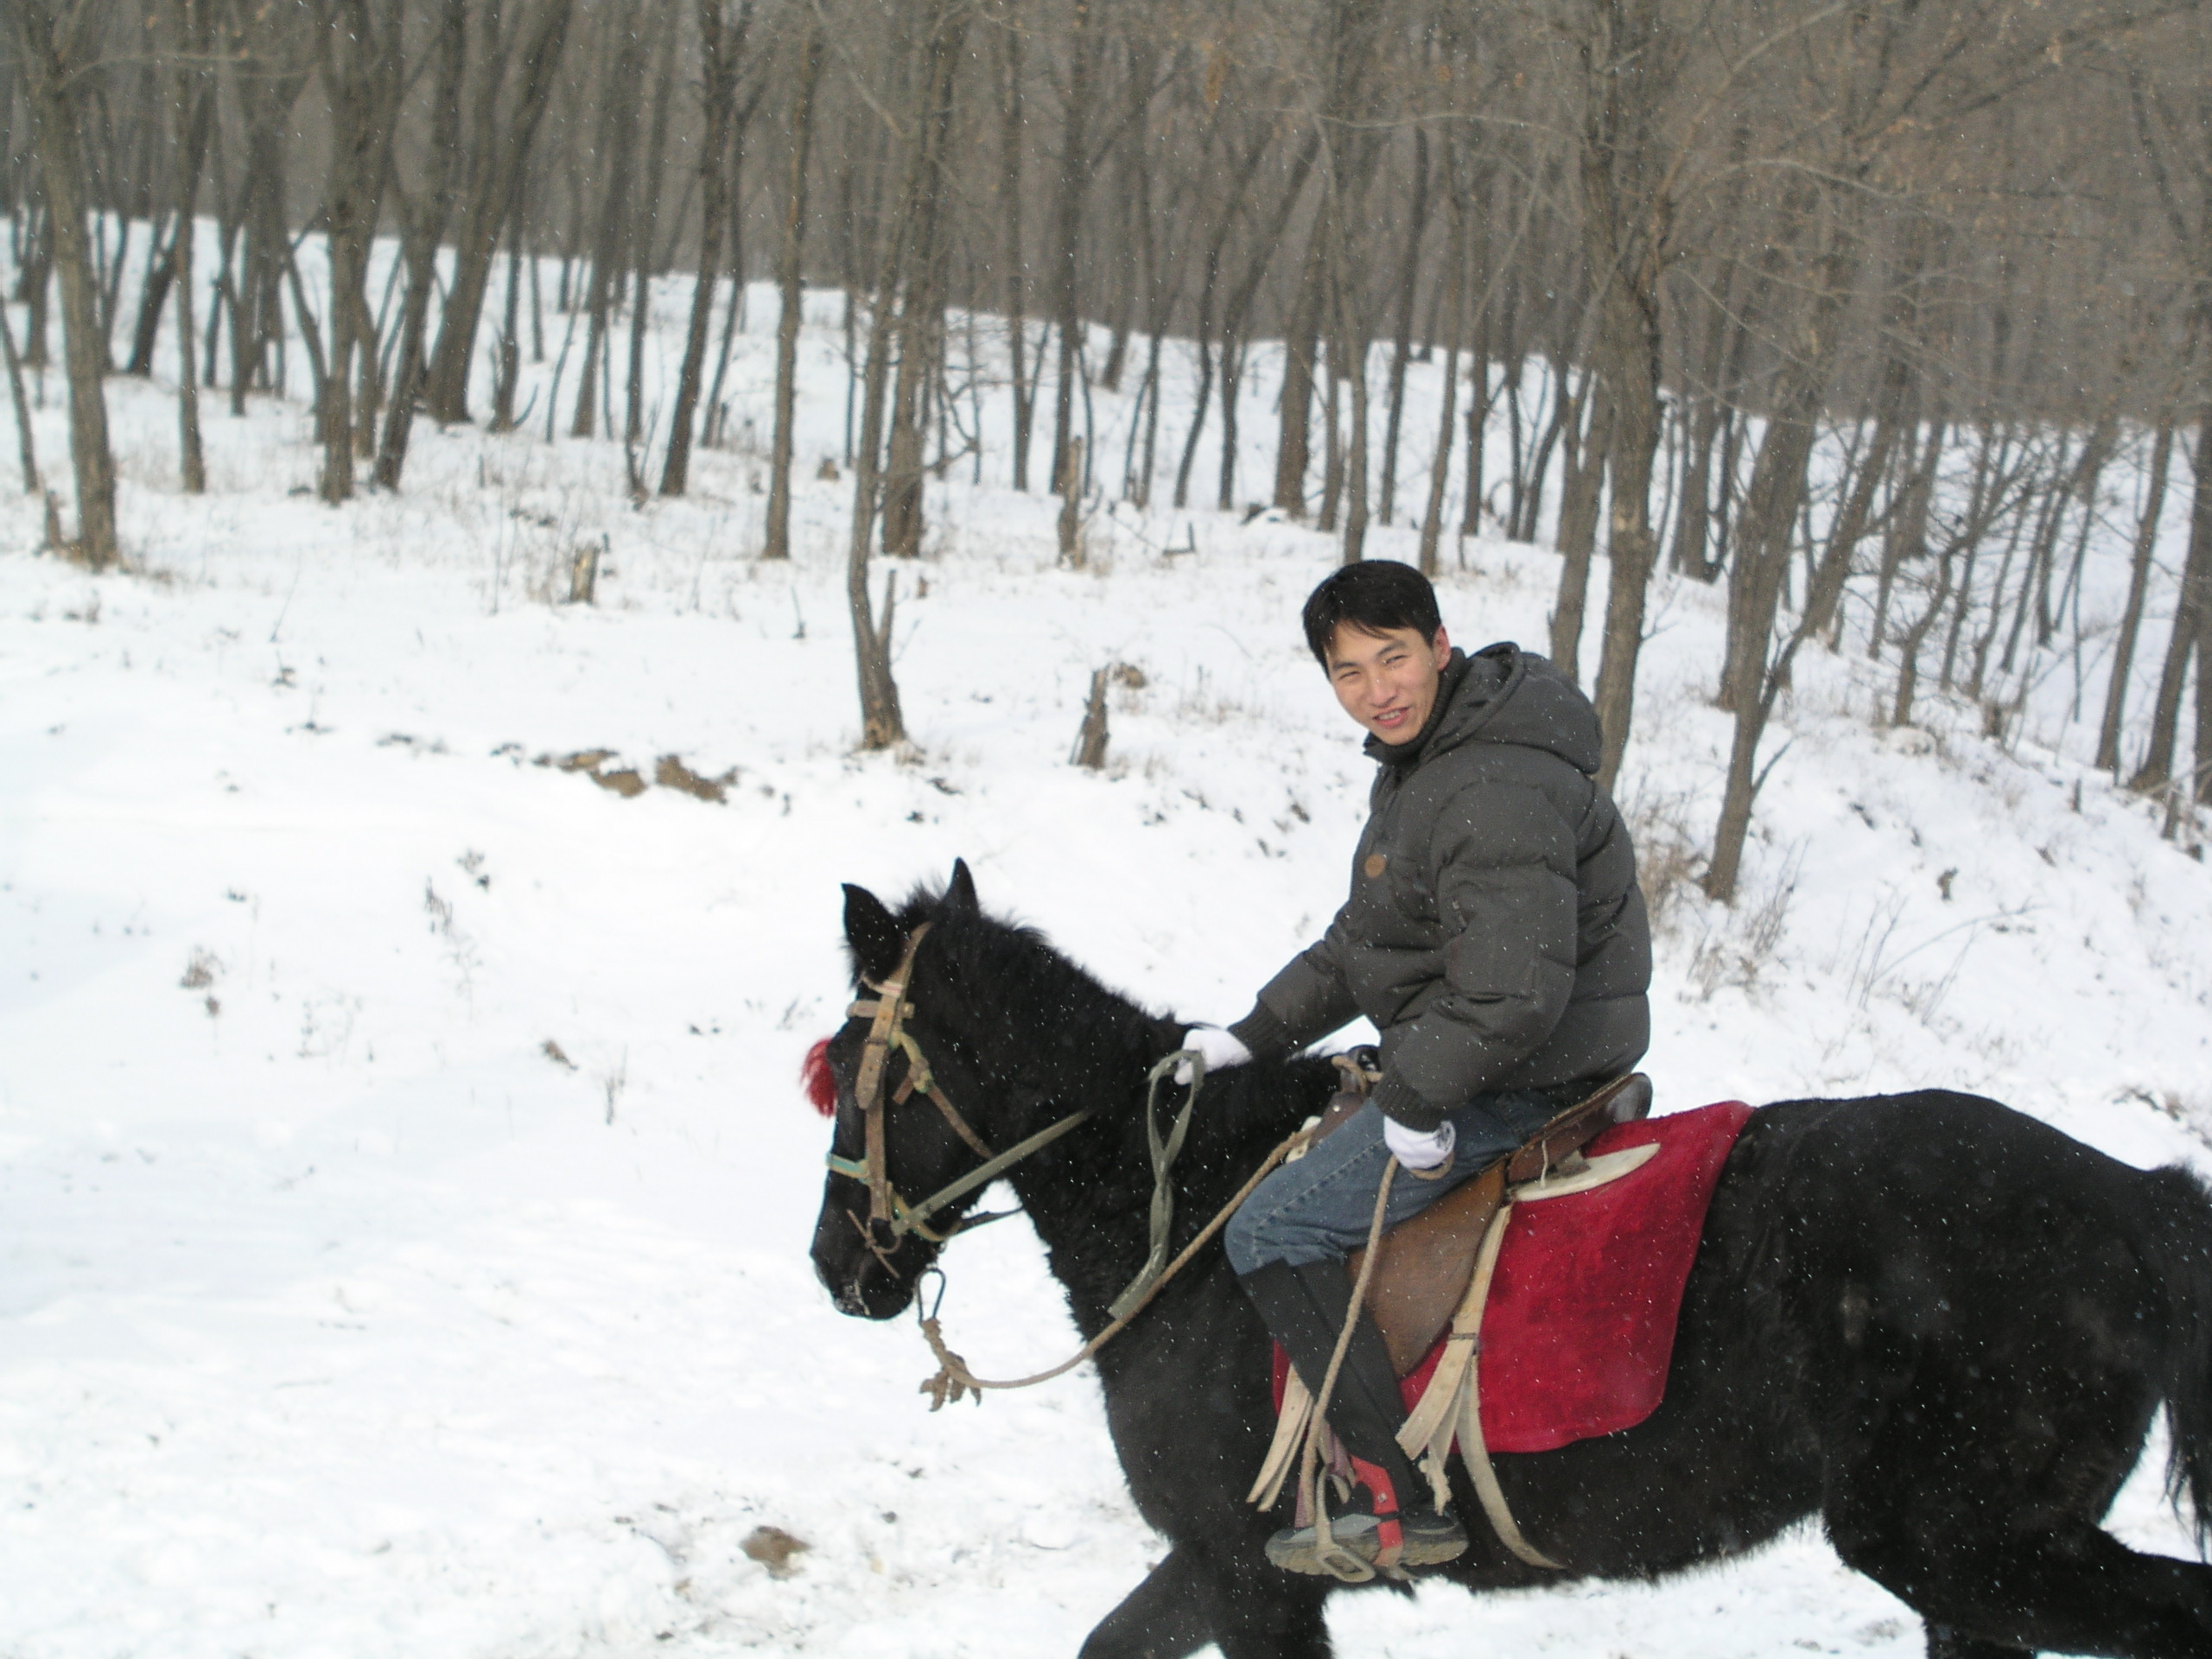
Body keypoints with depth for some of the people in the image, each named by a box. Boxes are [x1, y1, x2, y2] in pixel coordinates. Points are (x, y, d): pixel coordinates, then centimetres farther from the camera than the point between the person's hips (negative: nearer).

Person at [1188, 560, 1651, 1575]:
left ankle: (1406, 1509, -10)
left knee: (1272, 1232, -11)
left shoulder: (1497, 791, -25)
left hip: (1524, 1078, -11)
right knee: (1268, 1144, 26)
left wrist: (1416, 1095, -23)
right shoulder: (1420, 759, 10)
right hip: (1449, 1058, 11)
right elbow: (1361, 944, 21)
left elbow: (1511, 988, -33)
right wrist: (1259, 1034, 15)